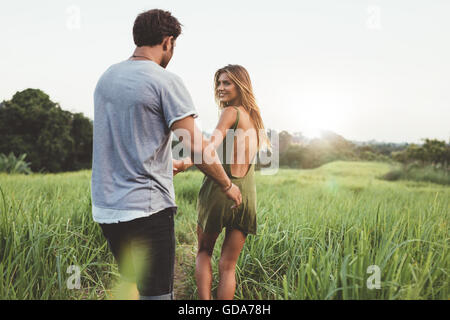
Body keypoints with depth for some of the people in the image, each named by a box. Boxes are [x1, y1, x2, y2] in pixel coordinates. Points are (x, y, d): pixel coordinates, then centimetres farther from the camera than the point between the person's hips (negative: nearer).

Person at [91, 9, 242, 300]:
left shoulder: (107, 77, 11)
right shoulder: (166, 81, -11)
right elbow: (197, 147, -15)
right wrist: (228, 185, 1)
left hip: (105, 208, 8)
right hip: (147, 208, -7)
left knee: (132, 285, 21)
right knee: (156, 293, 3)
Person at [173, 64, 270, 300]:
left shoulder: (231, 112, -6)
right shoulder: (256, 117, 14)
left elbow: (213, 144, -24)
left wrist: (187, 162, -37)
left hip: (219, 189, -5)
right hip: (246, 194, 5)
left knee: (204, 252, 17)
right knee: (228, 265, 9)